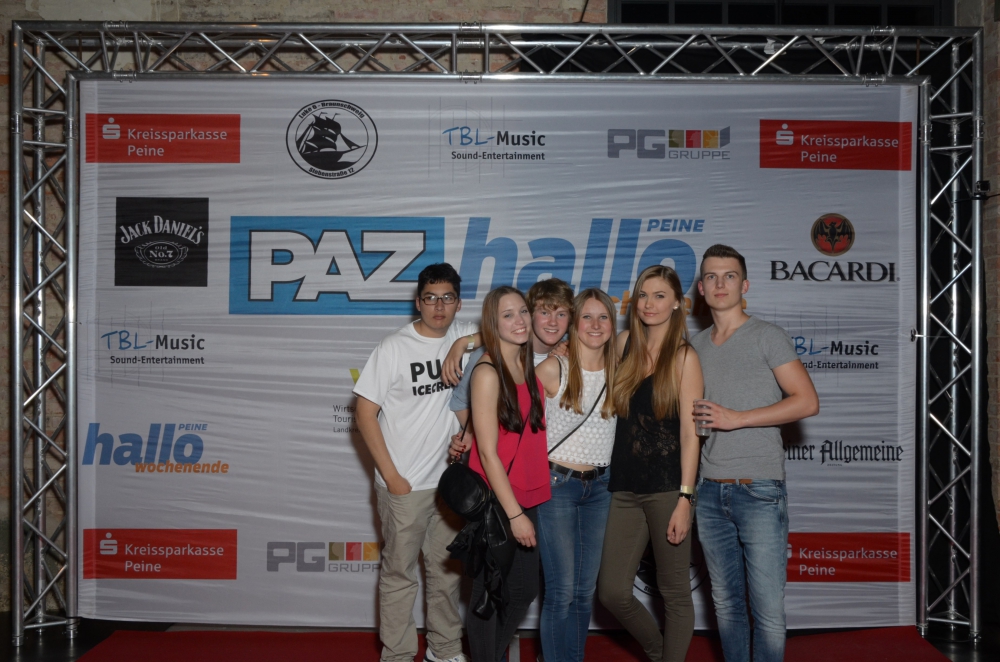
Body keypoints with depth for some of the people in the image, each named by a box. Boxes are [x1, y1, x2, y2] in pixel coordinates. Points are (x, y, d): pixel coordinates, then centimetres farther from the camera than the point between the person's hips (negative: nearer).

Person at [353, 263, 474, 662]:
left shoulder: (462, 338, 1)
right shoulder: (393, 348, -10)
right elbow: (365, 414, -9)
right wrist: (391, 476, -11)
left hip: (450, 479, 5)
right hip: (405, 485, -5)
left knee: (447, 570, 17)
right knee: (399, 572, 4)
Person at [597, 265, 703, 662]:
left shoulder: (684, 357, -5)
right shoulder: (626, 344, 7)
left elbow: (689, 431, -9)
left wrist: (685, 498, -14)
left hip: (667, 487, -5)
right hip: (625, 487, 5)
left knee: (674, 592, 7)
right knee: (612, 592, 6)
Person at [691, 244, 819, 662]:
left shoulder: (767, 337, -1)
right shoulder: (696, 346, 15)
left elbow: (807, 402, -8)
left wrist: (736, 418, -12)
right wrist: (693, 419, 4)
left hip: (758, 490, -5)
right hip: (711, 490, 5)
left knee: (768, 608, -4)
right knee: (726, 603, 11)